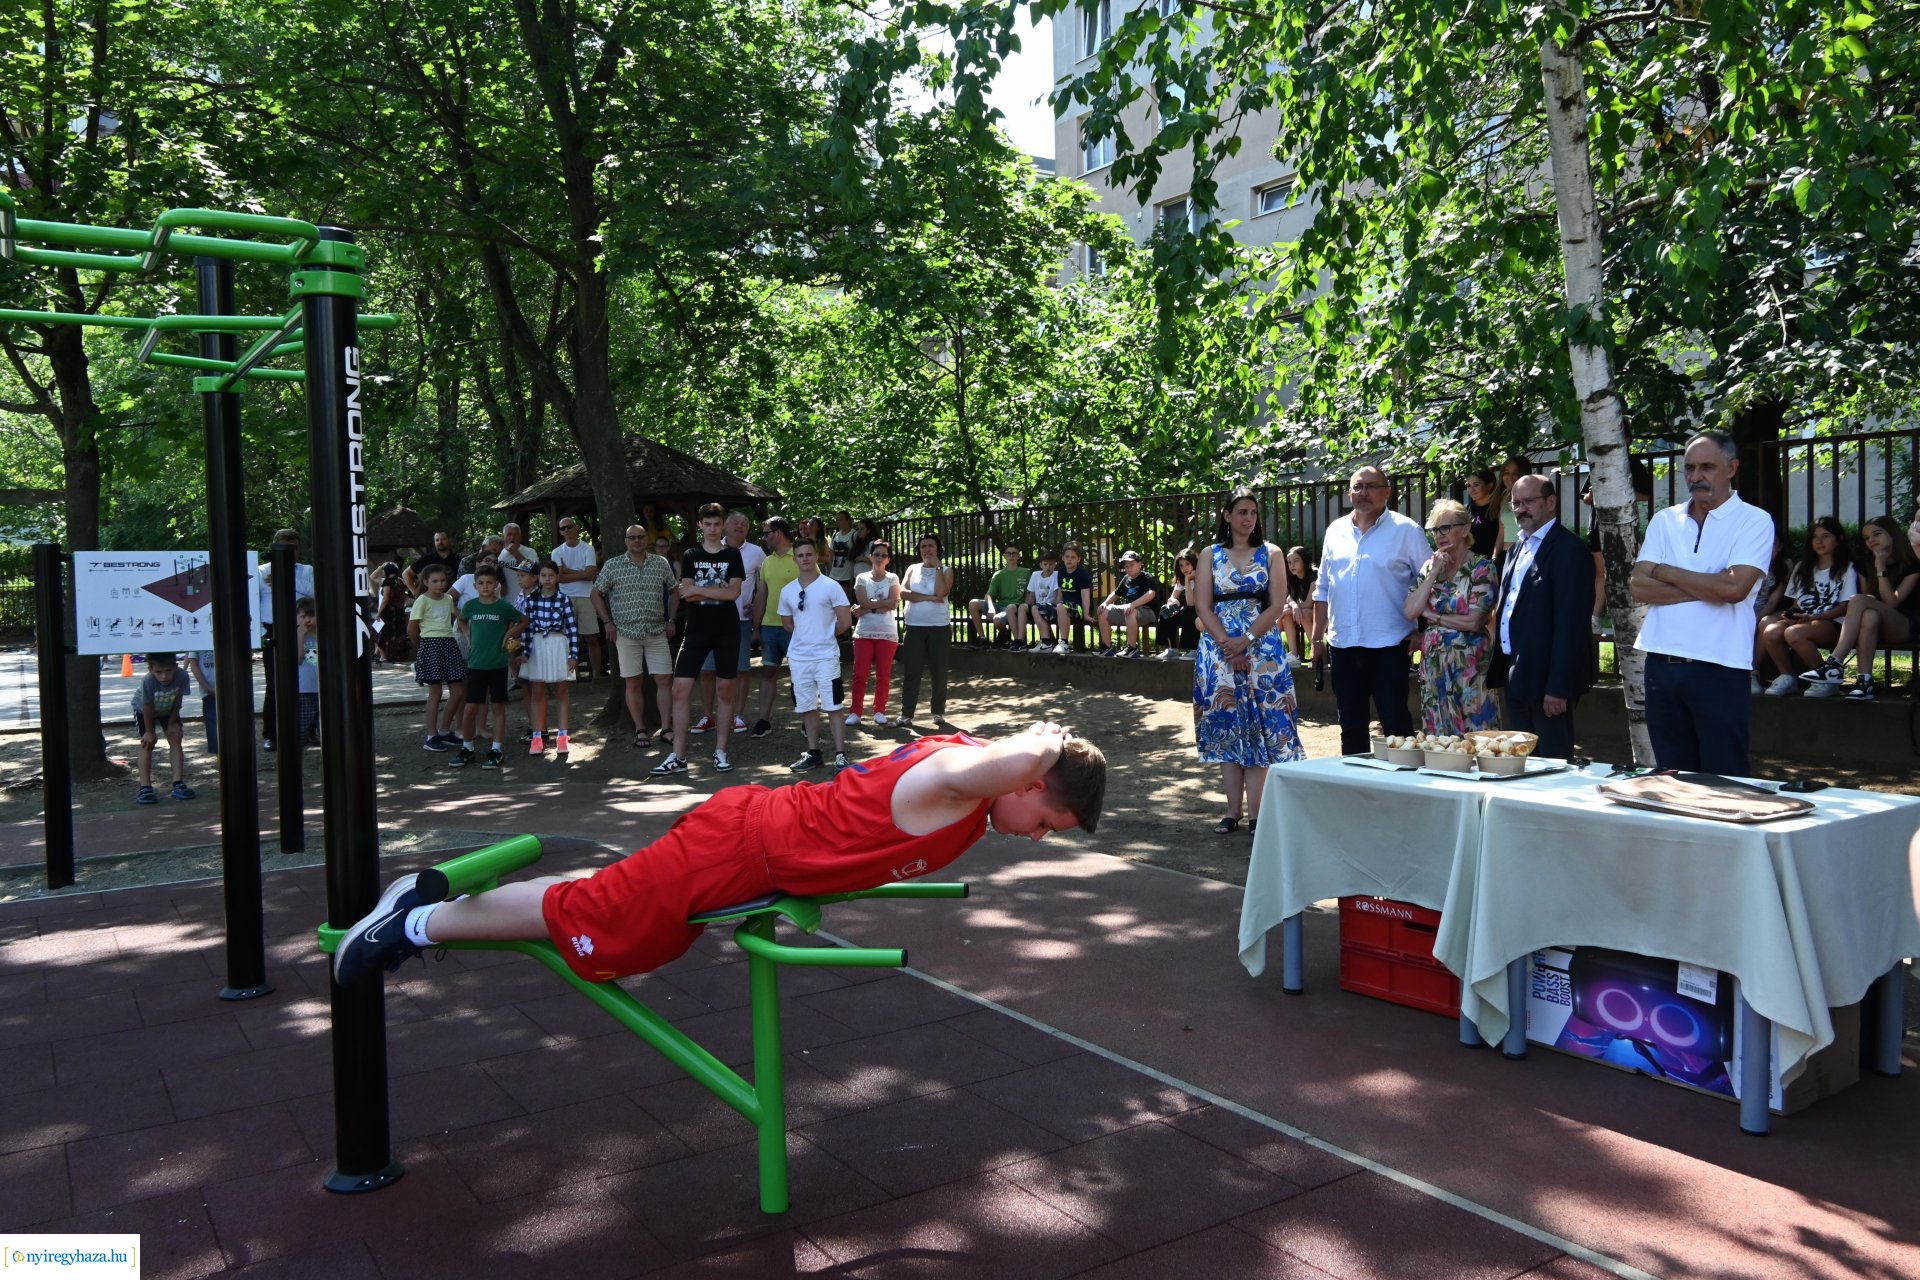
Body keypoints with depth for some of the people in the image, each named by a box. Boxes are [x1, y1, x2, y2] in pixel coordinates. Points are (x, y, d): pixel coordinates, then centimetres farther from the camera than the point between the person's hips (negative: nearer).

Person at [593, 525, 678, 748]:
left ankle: (666, 728, 3)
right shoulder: (612, 566, 0)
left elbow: (674, 590, 15)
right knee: (633, 683, 3)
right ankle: (640, 730, 10)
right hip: (626, 633, -1)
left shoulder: (661, 563, 5)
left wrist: (671, 620, 8)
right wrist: (607, 622, -1)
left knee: (665, 680, -2)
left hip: (657, 632, 1)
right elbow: (596, 593, 6)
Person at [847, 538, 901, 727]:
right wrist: (883, 603, -9)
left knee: (883, 674, 4)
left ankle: (879, 711, 12)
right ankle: (856, 711, 4)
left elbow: (894, 605, -10)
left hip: (887, 633, 0)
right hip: (864, 632, 0)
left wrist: (868, 608, -12)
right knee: (860, 673, -2)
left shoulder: (892, 579, 4)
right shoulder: (861, 578, 4)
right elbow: (864, 603, -9)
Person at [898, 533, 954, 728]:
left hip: (939, 626, -1)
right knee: (911, 671, -1)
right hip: (914, 626, 1)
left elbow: (942, 592, -14)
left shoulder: (946, 570, 5)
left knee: (939, 670, 3)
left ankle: (938, 711, 12)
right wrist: (929, 598, -13)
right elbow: (903, 593, -6)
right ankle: (906, 713, 1)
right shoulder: (913, 569, 10)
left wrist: (937, 566, -10)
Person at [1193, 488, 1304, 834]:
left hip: (1261, 648, -1)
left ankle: (1255, 812, -1)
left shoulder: (1271, 553, 6)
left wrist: (1246, 641, -13)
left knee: (1258, 727, -4)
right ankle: (1233, 811, 6)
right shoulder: (1211, 555, 8)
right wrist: (1227, 644, -11)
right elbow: (1203, 607, 1)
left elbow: (1277, 606, -2)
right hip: (1219, 647, 1)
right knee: (1226, 726, 1)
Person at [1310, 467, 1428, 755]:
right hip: (1342, 644, 5)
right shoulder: (1336, 531, 11)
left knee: (1395, 723, -1)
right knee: (1350, 725, 13)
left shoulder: (1406, 530, -2)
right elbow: (1323, 588, 15)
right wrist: (1317, 636, 12)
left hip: (1388, 645, -4)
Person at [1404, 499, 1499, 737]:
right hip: (1433, 665, 5)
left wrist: (1432, 616, -5)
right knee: (1437, 736, 8)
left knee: (1473, 734, -1)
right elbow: (1410, 612, -4)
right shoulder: (1430, 566, 9)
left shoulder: (1481, 567, -5)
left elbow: (1474, 621, -15)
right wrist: (1433, 575, -6)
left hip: (1468, 666, -5)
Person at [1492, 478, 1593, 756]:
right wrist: (1501, 673, 13)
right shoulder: (1519, 547, 15)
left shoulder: (1569, 549, -12)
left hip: (1546, 679, -8)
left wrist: (1558, 687, -21)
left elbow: (1570, 623, -18)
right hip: (1516, 676, 8)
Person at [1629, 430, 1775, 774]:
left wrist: (1664, 572, -6)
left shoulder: (1754, 522, -1)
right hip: (1662, 664, 4)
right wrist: (1706, 588, -11)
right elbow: (1639, 587, -1)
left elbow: (1734, 588, -17)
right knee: (1671, 777, 12)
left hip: (1719, 667, -4)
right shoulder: (1664, 520, 11)